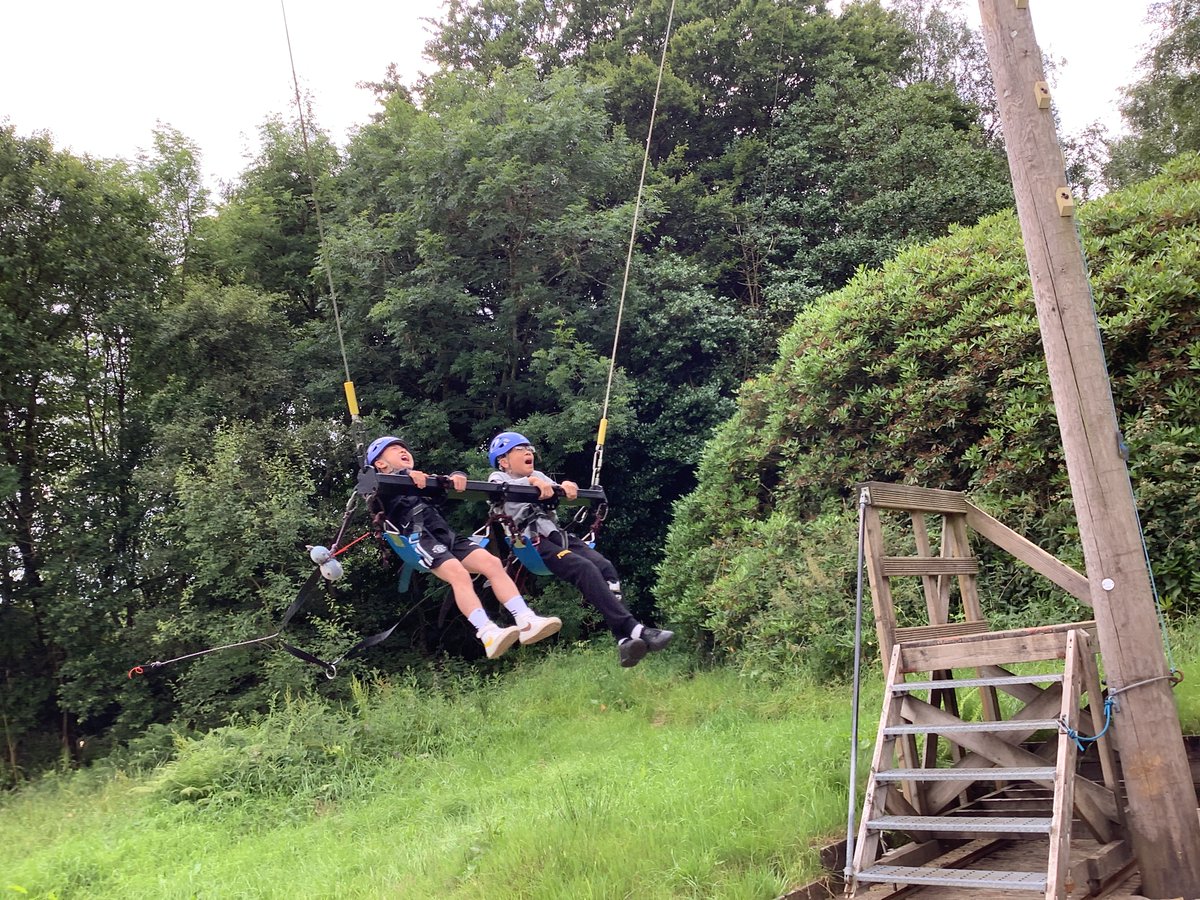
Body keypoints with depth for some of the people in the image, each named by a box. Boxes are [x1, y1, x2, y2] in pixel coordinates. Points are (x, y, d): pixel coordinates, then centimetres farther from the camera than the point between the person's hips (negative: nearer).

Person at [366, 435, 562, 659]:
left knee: (492, 563, -16)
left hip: (445, 534, 6)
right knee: (458, 573, -30)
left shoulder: (424, 478, 36)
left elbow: (446, 485, 22)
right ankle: (488, 635, -44)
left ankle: (527, 622, -24)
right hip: (418, 537, -6)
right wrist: (407, 476, -21)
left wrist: (457, 477, -3)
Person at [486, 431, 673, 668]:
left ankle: (625, 641, -29)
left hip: (557, 534, 6)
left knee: (605, 568, -20)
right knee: (586, 569, -29)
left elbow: (553, 492, 13)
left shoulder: (539, 476, 31)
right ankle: (634, 630, -36)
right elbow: (502, 489, -11)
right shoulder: (498, 478, 15)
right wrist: (531, 481, -28)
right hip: (531, 541, -6)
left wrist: (567, 486, -11)